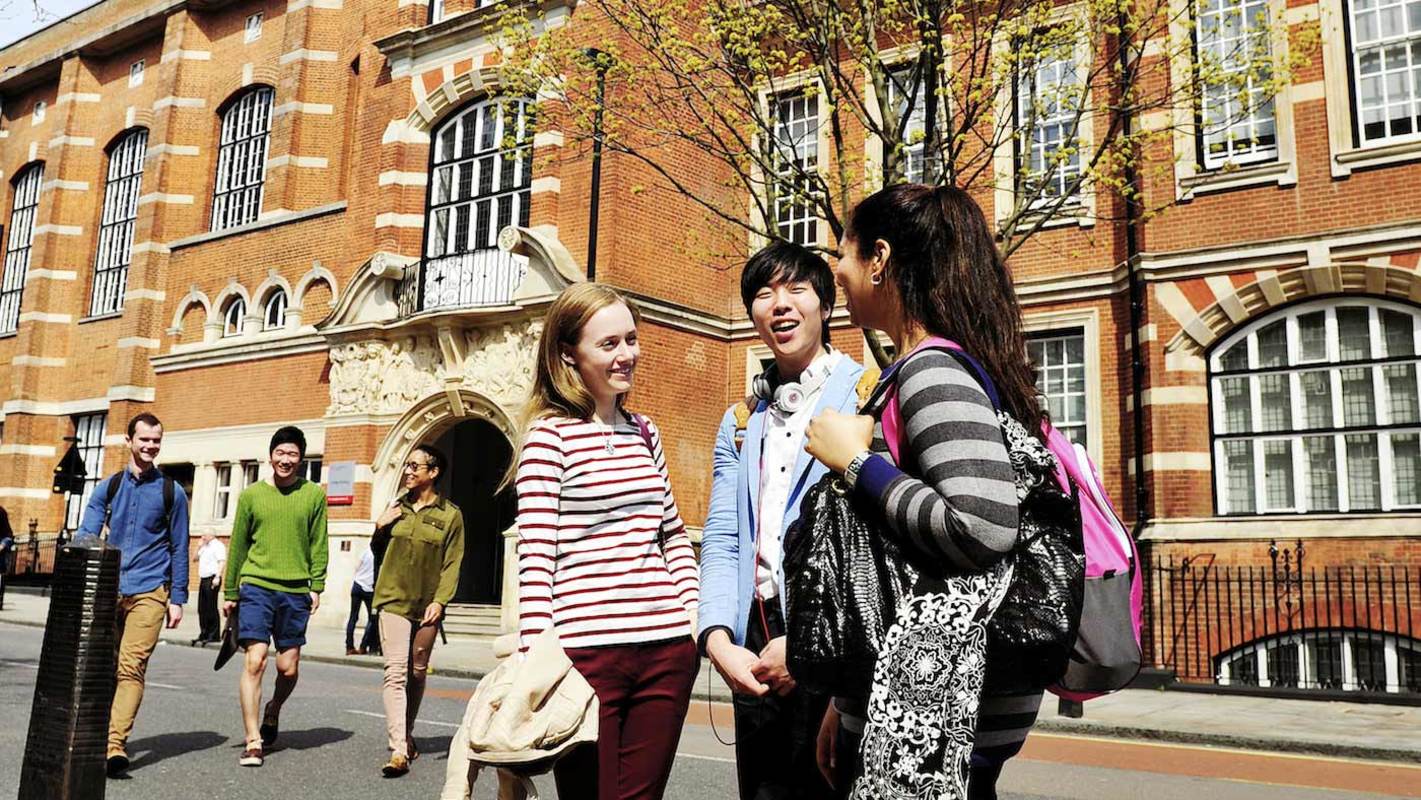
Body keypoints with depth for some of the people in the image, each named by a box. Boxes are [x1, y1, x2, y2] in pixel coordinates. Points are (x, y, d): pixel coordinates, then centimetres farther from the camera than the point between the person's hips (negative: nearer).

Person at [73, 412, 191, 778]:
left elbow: (179, 548, 8)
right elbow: (86, 536, 5)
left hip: (150, 591, -2)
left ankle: (116, 746, -15)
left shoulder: (172, 492, 6)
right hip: (108, 589, 3)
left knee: (131, 666, -12)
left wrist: (177, 598, 4)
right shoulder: (108, 487, 11)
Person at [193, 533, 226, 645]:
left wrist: (217, 577, -22)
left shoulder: (218, 545, -6)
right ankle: (204, 634, 16)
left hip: (212, 579, -9)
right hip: (203, 579, 9)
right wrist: (199, 547, 12)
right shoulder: (204, 547, 21)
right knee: (202, 609, 9)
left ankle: (214, 635, -4)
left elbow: (221, 562, -14)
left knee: (211, 608, -8)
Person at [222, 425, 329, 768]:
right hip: (256, 587, -1)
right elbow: (238, 546, 10)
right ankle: (253, 742, -6)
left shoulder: (314, 495, 6)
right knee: (255, 660, -11)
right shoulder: (251, 495, 6)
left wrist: (316, 585, -2)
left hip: (296, 592, 1)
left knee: (289, 667, 6)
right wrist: (230, 592, 11)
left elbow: (318, 544, 6)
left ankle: (272, 712, 37)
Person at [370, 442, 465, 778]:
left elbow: (452, 564, -4)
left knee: (417, 673, 11)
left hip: (426, 606, -1)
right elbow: (379, 551, 21)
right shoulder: (397, 508, 10)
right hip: (394, 600, 1)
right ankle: (399, 750, -16)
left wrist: (439, 601, -15)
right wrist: (379, 528, 0)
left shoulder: (450, 514, -1)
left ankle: (407, 735, 31)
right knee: (395, 672, -11)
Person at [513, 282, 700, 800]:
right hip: (587, 648, -5)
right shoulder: (550, 434, -4)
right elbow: (535, 553, -10)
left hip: (666, 645, 6)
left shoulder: (644, 432, 14)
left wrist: (694, 612, 8)